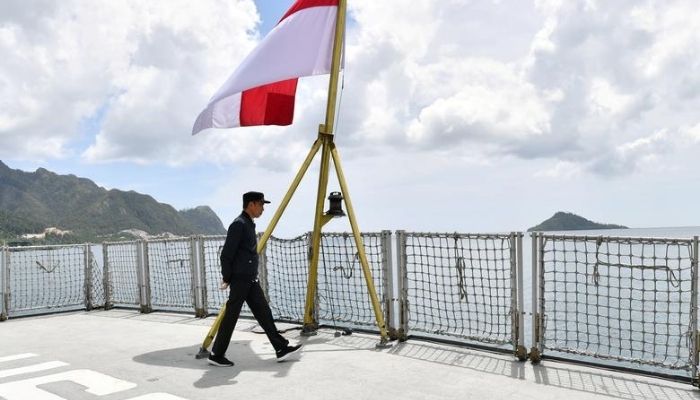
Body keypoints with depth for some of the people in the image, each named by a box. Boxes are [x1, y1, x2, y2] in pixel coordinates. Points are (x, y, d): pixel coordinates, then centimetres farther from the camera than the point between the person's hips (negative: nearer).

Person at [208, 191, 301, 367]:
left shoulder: (249, 224, 14)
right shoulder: (239, 224, -15)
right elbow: (226, 254, -17)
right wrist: (227, 278, -12)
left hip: (251, 280, 9)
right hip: (240, 280, -9)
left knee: (264, 313, 7)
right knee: (230, 318, 0)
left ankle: (281, 348, 9)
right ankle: (216, 355, 13)